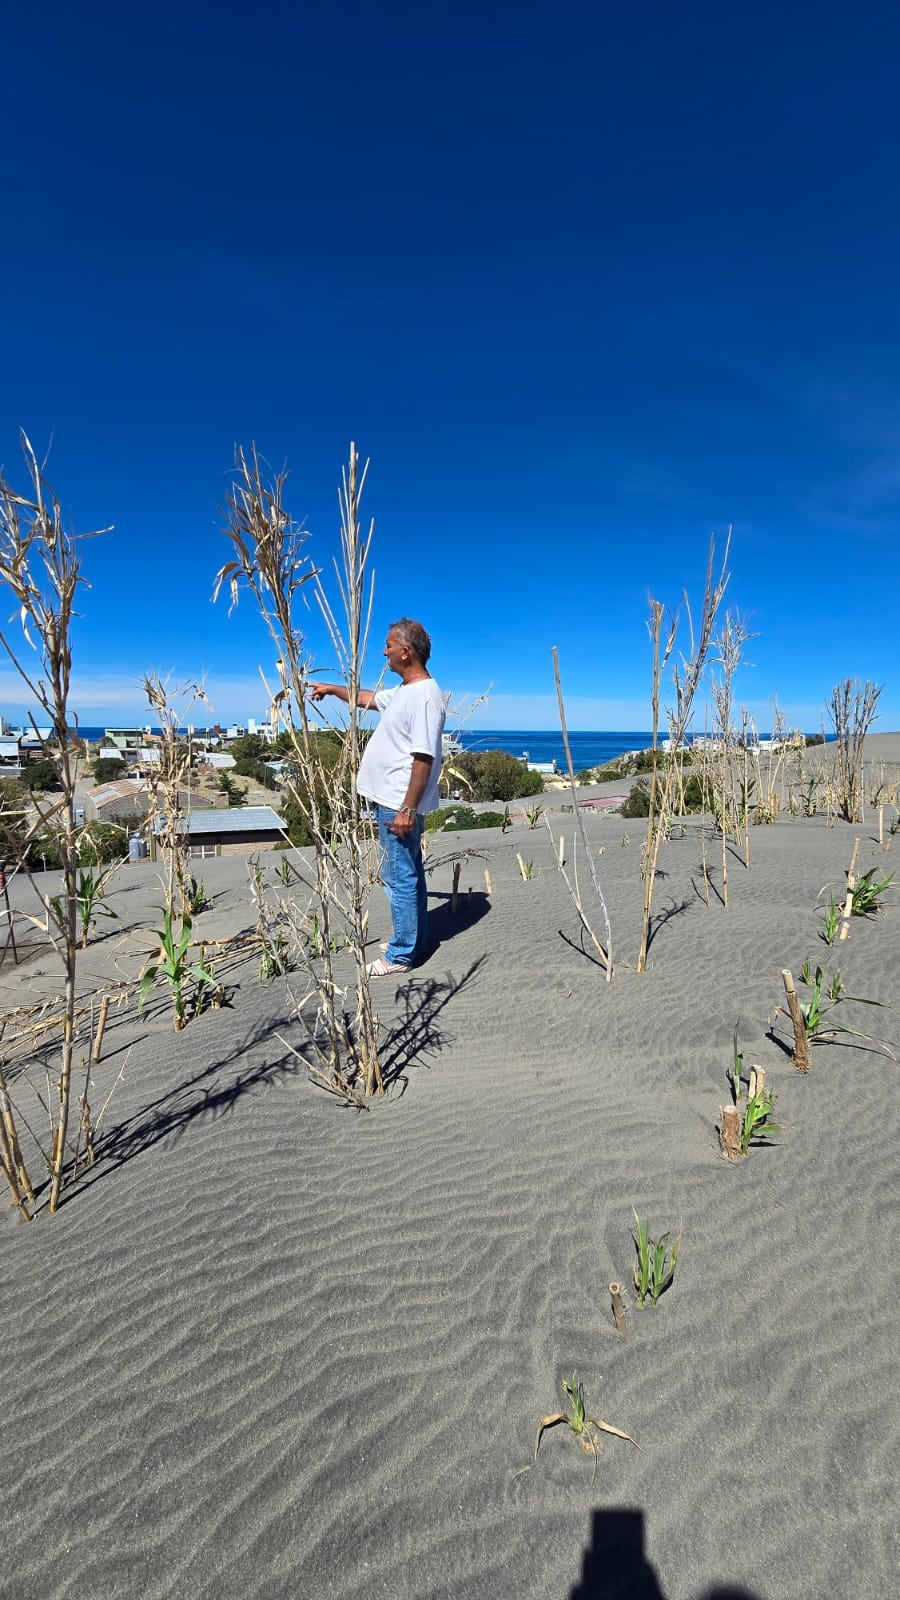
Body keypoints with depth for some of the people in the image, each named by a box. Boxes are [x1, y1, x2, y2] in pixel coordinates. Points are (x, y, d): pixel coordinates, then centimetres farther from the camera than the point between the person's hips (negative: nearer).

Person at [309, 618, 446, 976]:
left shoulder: (425, 696, -20)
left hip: (400, 804, -11)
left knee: (400, 876, -2)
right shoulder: (403, 690, 13)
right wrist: (333, 688, 37)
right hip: (391, 799, 11)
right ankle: (413, 940, 31)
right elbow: (371, 698, 33)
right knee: (408, 873, 18)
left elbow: (423, 758, -25)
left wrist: (408, 810, -25)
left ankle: (400, 955, 8)